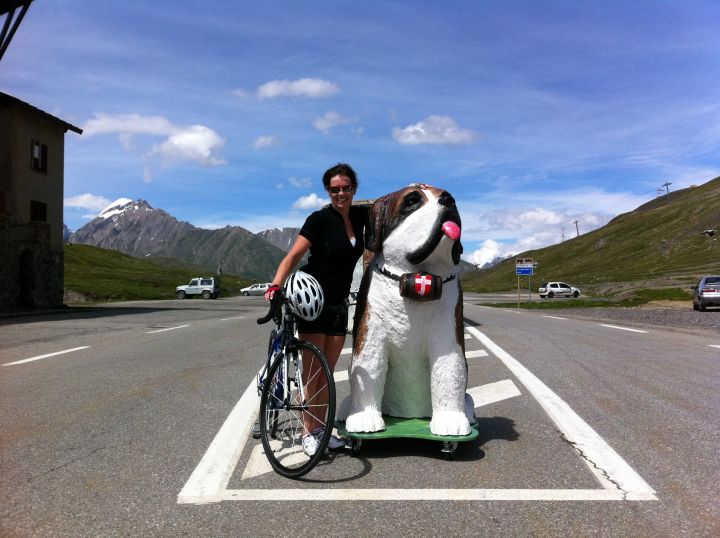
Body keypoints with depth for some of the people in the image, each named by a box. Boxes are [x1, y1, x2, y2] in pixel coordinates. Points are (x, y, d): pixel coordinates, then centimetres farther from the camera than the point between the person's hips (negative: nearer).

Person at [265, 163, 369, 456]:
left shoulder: (360, 215, 4)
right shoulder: (320, 219, -12)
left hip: (339, 304, 5)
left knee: (327, 371, 10)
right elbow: (293, 256, -18)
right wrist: (275, 286, -33)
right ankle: (308, 432, 10)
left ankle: (321, 427, 20)